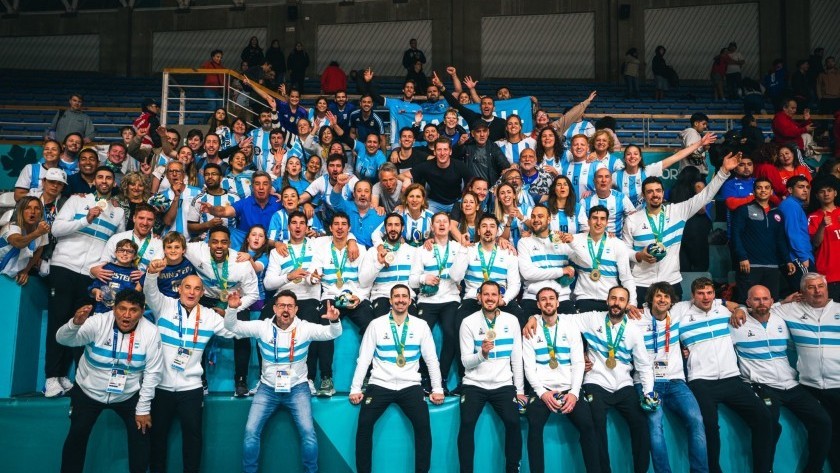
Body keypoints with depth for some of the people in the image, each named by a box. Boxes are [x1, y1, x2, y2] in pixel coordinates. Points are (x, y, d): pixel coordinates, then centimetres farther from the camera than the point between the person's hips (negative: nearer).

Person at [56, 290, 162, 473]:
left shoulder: (150, 332, -19)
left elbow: (152, 372, -13)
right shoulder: (98, 322, -22)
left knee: (141, 433, 3)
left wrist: (143, 409, -11)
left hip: (128, 395, 1)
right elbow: (63, 339, -33)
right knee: (76, 437, 7)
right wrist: (75, 323, -56)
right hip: (88, 392, 0)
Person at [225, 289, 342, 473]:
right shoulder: (262, 327, -5)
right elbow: (232, 326, -6)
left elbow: (332, 333, -17)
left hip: (297, 388, -1)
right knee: (251, 431, -11)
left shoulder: (305, 328, -9)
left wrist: (334, 320, -40)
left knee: (308, 433, -15)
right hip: (268, 388, 1)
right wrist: (232, 309, -26)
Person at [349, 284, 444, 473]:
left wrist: (437, 389, 4)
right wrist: (355, 388, -1)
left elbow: (432, 359, 8)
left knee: (423, 425, -19)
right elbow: (363, 358, 2)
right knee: (364, 424, -17)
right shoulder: (376, 324, 1)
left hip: (410, 386, 0)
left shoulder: (421, 325, 4)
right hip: (380, 385, 0)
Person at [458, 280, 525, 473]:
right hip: (474, 384, -1)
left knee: (513, 422, -21)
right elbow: (466, 362, -5)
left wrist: (520, 390, 4)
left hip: (503, 385, 1)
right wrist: (482, 353, -25)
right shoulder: (468, 322, -3)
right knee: (467, 423, -23)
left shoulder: (511, 320, 3)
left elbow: (517, 358, 6)